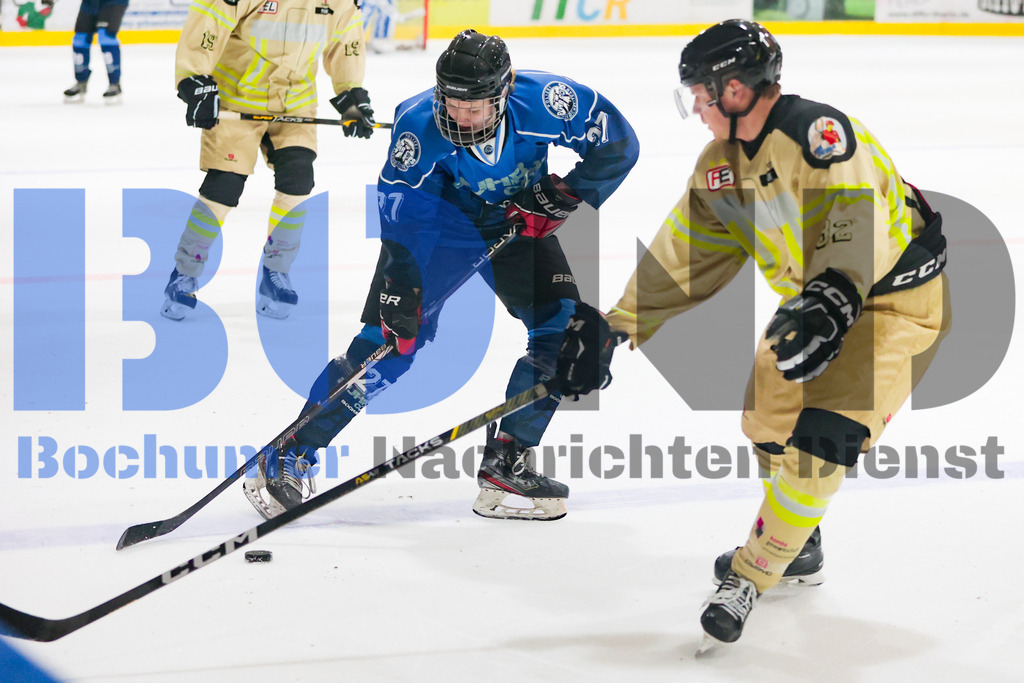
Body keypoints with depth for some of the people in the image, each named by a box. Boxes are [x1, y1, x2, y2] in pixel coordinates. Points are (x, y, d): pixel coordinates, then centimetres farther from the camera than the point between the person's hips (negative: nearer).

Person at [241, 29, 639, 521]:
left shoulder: (542, 101, -28)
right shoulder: (419, 124, -30)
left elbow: (618, 145, -17)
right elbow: (400, 209, -27)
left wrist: (561, 195, -23)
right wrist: (401, 289, -34)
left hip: (518, 219, 3)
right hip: (438, 217, -3)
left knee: (563, 329, -12)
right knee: (392, 338, -14)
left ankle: (504, 465, -5)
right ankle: (290, 456, -8)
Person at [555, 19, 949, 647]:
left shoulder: (816, 131, -29)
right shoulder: (721, 165, 1)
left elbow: (862, 222, -41)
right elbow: (682, 257, 5)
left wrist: (831, 302, -54)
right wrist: (612, 329, -1)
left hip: (898, 294, -9)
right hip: (819, 295, 9)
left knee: (820, 432, -19)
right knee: (768, 418, 14)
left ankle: (754, 573, -8)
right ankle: (798, 548, 36)